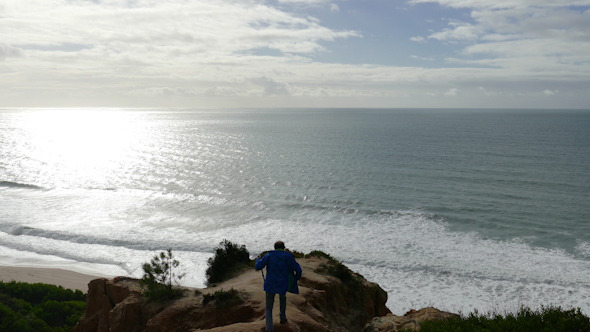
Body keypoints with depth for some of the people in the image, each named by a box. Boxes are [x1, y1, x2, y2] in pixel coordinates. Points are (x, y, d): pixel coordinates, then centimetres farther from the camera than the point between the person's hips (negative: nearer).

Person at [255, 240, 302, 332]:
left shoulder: (269, 255, -6)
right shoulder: (289, 257, -2)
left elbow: (258, 266, -8)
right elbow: (298, 270, -1)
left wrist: (258, 260, 15)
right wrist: (296, 278, 20)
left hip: (270, 286, -1)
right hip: (283, 286, 1)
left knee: (269, 308, 11)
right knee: (283, 297, 37)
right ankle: (283, 317, 43)